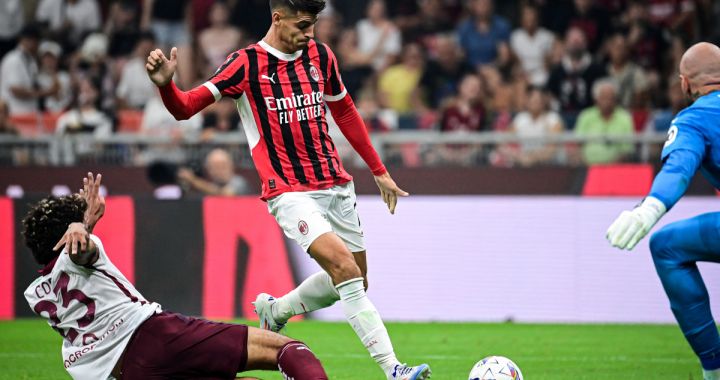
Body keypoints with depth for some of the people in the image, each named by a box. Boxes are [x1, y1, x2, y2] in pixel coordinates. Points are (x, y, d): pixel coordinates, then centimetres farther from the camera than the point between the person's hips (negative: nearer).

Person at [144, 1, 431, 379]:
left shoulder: (320, 56, 6)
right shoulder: (246, 63, -10)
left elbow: (345, 112, 19)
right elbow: (185, 107, -13)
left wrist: (380, 172, 22)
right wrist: (165, 83, -35)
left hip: (336, 185, 6)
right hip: (289, 193, -6)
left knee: (354, 282, 12)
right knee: (346, 269, -22)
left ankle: (274, 310, 37)